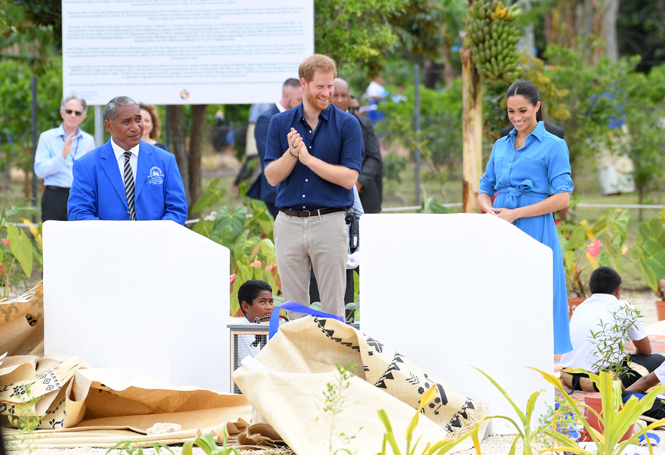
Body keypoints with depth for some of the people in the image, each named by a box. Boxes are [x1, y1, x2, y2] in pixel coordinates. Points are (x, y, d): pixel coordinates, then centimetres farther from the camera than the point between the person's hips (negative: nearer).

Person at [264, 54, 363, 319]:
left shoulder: (347, 125, 0)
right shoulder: (280, 123, 8)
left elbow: (349, 178, -8)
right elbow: (272, 177, 3)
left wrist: (308, 159, -14)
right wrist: (291, 153, -15)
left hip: (329, 224, -2)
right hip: (289, 224, 2)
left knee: (333, 306, -1)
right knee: (293, 306, 5)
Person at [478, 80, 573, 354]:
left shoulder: (553, 146, 0)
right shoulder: (501, 146, 17)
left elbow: (562, 198, -8)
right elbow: (484, 191, 21)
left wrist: (515, 213, -14)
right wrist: (490, 211, -4)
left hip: (535, 233, -5)